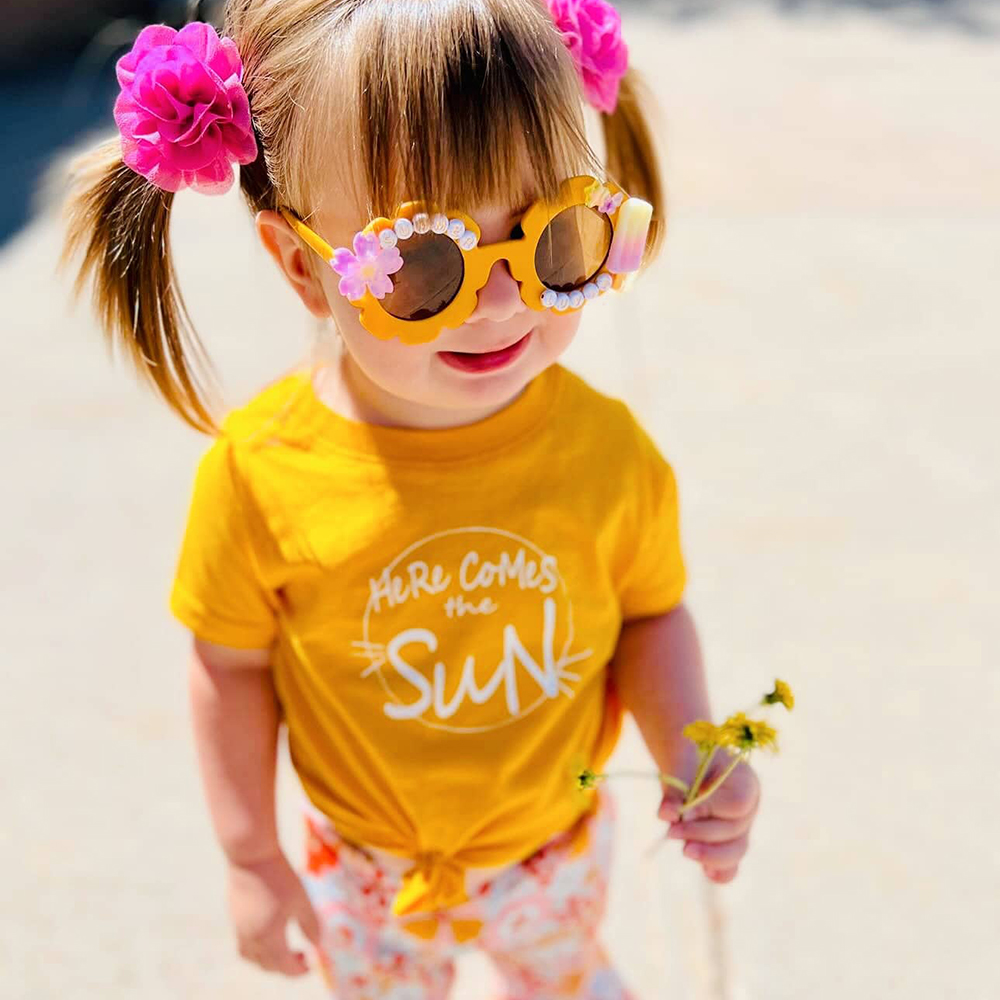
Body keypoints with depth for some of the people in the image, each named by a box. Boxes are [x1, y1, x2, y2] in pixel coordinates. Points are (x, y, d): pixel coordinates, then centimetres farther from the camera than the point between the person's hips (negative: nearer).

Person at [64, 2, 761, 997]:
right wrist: (251, 858, -4)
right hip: (364, 865, -1)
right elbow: (232, 663, -12)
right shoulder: (260, 469, -27)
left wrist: (690, 760, -22)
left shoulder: (606, 449, -24)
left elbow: (649, 613, -7)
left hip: (557, 844, 1)